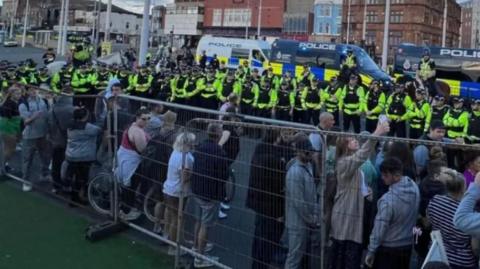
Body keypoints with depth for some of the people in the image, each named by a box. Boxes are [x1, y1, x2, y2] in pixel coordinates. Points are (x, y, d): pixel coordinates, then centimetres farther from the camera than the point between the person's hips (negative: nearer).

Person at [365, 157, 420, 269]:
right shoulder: (414, 187, -9)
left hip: (388, 249, -7)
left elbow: (379, 229, -21)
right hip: (407, 245, 7)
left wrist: (371, 252, -10)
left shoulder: (388, 200, -29)